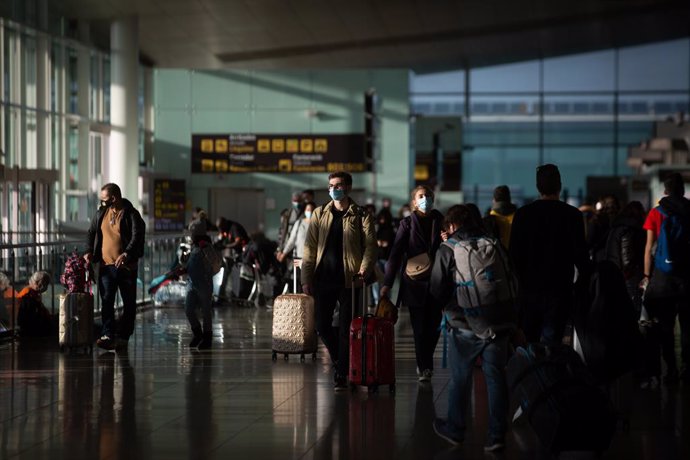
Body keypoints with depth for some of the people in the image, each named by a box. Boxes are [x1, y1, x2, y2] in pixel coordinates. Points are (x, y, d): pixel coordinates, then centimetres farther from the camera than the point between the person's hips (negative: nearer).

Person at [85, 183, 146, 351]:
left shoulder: (131, 214, -6)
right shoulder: (101, 213, 10)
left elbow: (137, 237, -16)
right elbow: (91, 233, 17)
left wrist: (126, 254, -32)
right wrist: (89, 252, 0)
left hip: (126, 266, -4)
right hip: (106, 265, 4)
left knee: (129, 303, 3)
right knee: (106, 301, -5)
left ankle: (123, 337, 11)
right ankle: (107, 335, -9)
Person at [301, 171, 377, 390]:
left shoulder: (360, 216, 2)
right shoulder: (319, 214, 9)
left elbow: (370, 246, -3)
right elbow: (310, 248, 7)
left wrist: (364, 269, -20)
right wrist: (306, 279, 0)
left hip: (348, 280, -3)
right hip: (323, 280, 3)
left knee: (346, 329, -1)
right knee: (322, 326, 5)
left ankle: (341, 375, 5)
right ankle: (339, 359, 29)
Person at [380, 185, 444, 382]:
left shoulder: (441, 221, 8)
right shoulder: (407, 224, 2)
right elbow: (396, 254, -3)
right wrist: (387, 283, -9)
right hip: (414, 284, -2)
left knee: (433, 327, 3)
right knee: (420, 328, -1)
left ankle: (425, 364, 23)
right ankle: (424, 368, 8)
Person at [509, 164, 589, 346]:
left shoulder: (522, 214, -1)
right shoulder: (572, 215, -6)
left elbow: (514, 254, 1)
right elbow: (580, 254, -4)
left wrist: (520, 282, 12)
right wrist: (586, 279, 10)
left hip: (528, 290, 2)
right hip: (559, 290, -2)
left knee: (528, 343, 13)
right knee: (551, 342, 0)